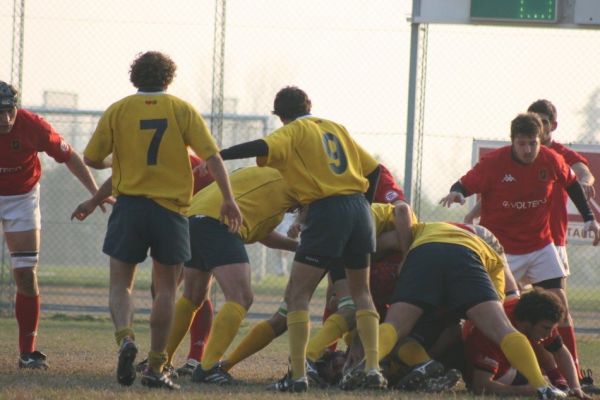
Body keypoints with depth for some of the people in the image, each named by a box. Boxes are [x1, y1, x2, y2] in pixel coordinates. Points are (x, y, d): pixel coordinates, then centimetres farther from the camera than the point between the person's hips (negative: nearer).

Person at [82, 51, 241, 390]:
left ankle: (126, 338, -21)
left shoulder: (118, 111, 1)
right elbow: (212, 156, -7)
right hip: (171, 209, 0)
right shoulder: (182, 110, 0)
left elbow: (92, 159, 3)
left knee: (121, 284, 8)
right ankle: (156, 368, 8)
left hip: (129, 206, 0)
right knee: (166, 289, 11)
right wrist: (228, 200, -5)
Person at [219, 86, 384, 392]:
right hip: (359, 208, 6)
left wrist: (218, 156, -19)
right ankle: (373, 369, 7)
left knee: (298, 295, 0)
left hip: (326, 210, -6)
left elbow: (263, 147, -18)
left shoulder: (294, 131, 3)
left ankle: (298, 375, -10)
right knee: (361, 292, 19)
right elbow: (373, 169, 21)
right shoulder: (336, 128, 21)